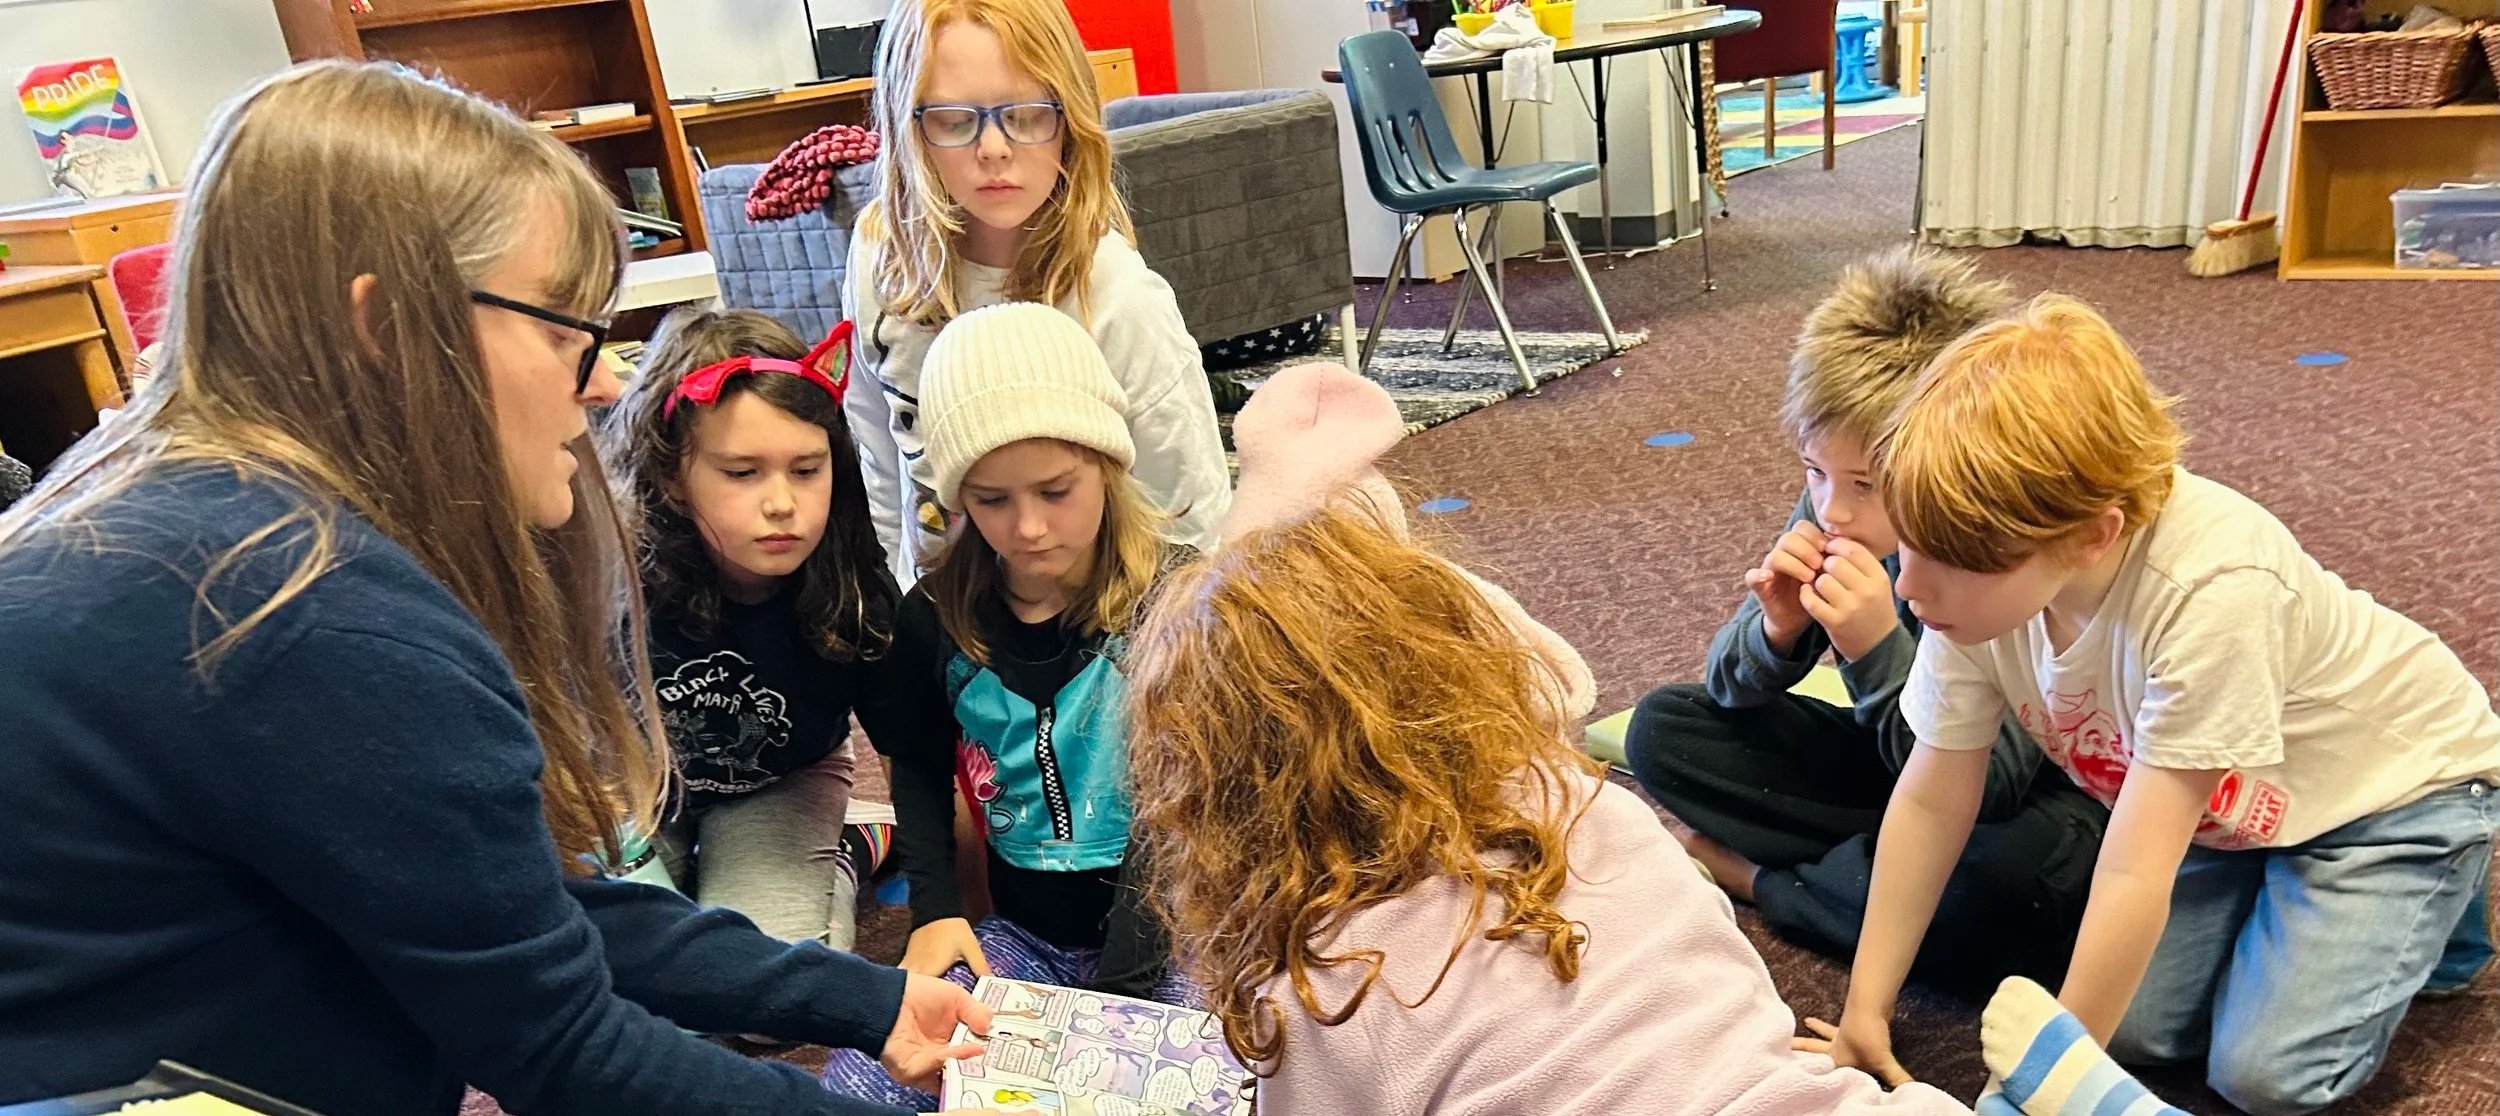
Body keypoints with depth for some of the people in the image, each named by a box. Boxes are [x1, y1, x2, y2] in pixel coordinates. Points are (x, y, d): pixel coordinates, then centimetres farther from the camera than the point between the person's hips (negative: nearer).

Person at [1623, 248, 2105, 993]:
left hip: (2027, 794, -4)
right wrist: (1777, 631, -30)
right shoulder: (1837, 510, -16)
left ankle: (1764, 879, -13)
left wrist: (1880, 650, -42)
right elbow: (1730, 689, -8)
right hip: (1902, 761, 5)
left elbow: (1986, 790, -31)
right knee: (1663, 728, -7)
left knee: (2025, 873, -39)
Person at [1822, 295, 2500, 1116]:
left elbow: (2133, 876, -37)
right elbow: (1932, 800, -14)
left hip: (2391, 777, -4)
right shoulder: (1982, 576, -23)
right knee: (2136, 1026, -11)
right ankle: (2270, 907, 16)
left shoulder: (2212, 592, -41)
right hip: (2223, 802, 5)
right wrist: (1865, 1009, -13)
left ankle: (2416, 921, 12)